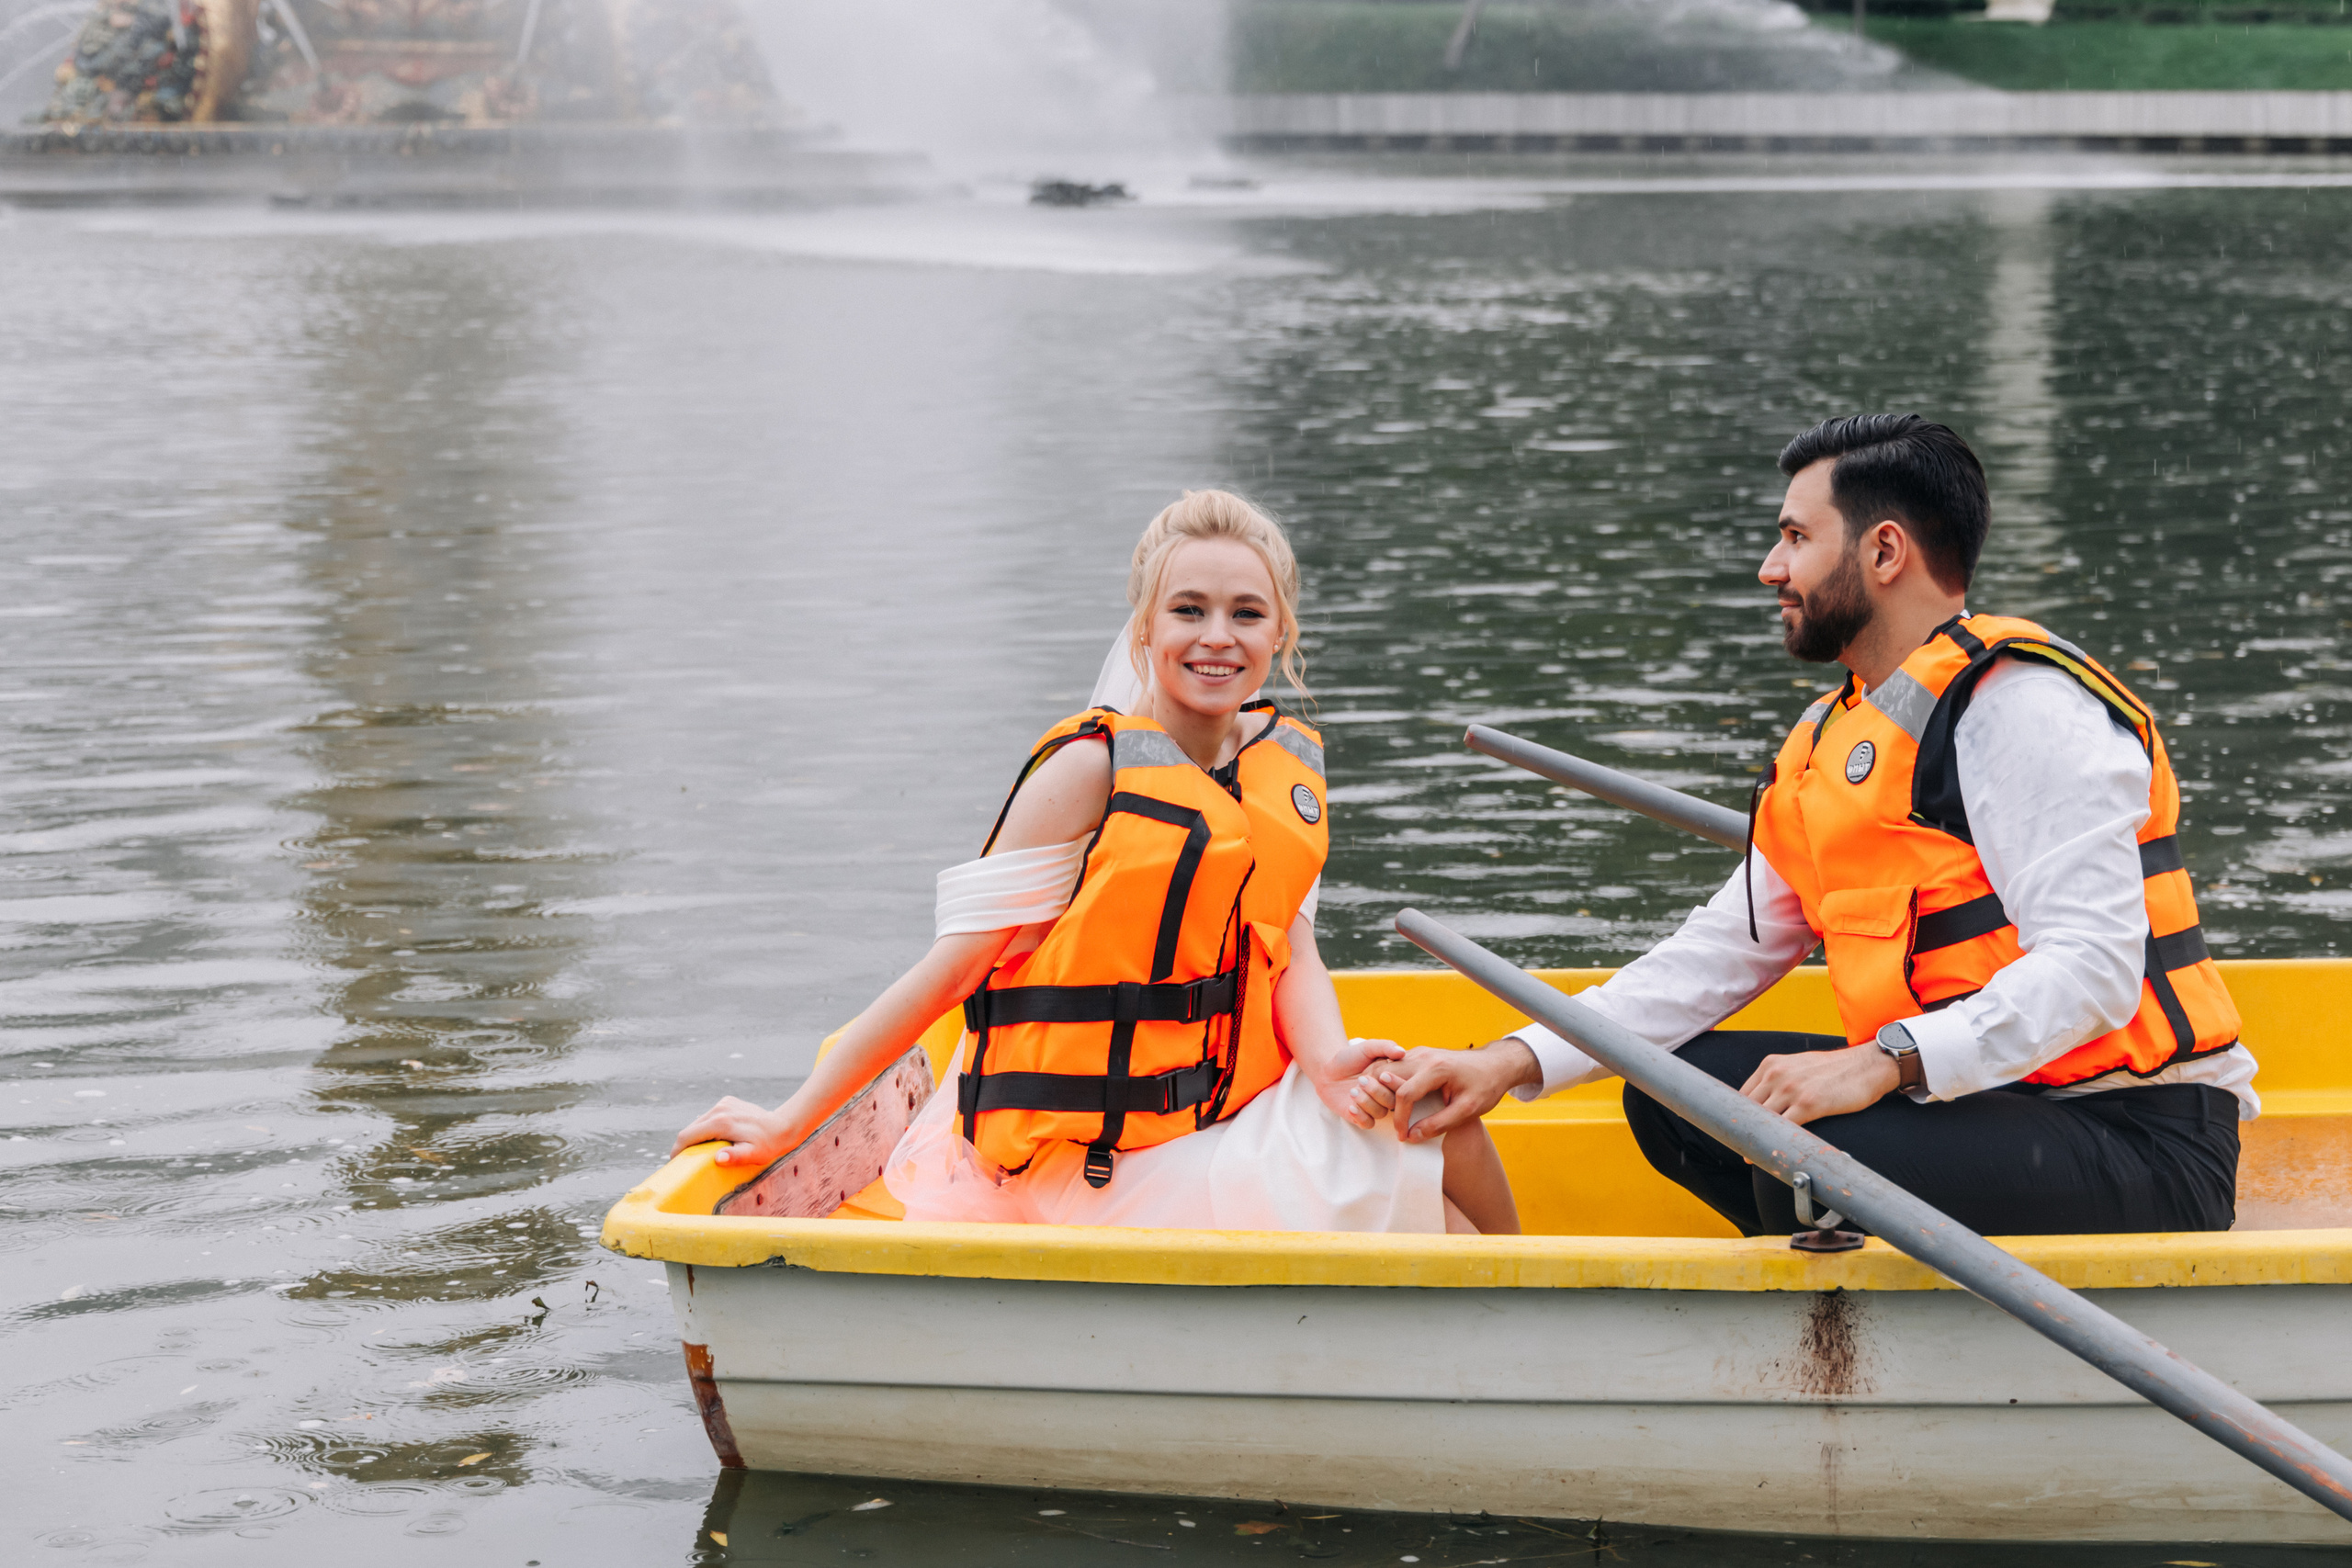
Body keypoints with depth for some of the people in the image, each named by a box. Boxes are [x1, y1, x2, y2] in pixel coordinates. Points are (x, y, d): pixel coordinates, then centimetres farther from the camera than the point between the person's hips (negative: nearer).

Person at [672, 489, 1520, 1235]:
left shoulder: (1288, 764, 7)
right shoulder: (1092, 770, -14)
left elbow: (1290, 951, 4)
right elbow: (953, 966, -12)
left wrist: (1330, 1061, -19)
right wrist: (788, 1124, -11)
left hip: (1224, 1114, 7)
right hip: (1098, 1166, -6)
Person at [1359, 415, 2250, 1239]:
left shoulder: (2023, 705, -14)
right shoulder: (1835, 741, 16)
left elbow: (2093, 967, -25)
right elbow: (1724, 953, 17)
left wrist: (1883, 1064, -34)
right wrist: (1516, 1062, 7)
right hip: (1957, 1106, 9)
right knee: (1671, 1091, 4)